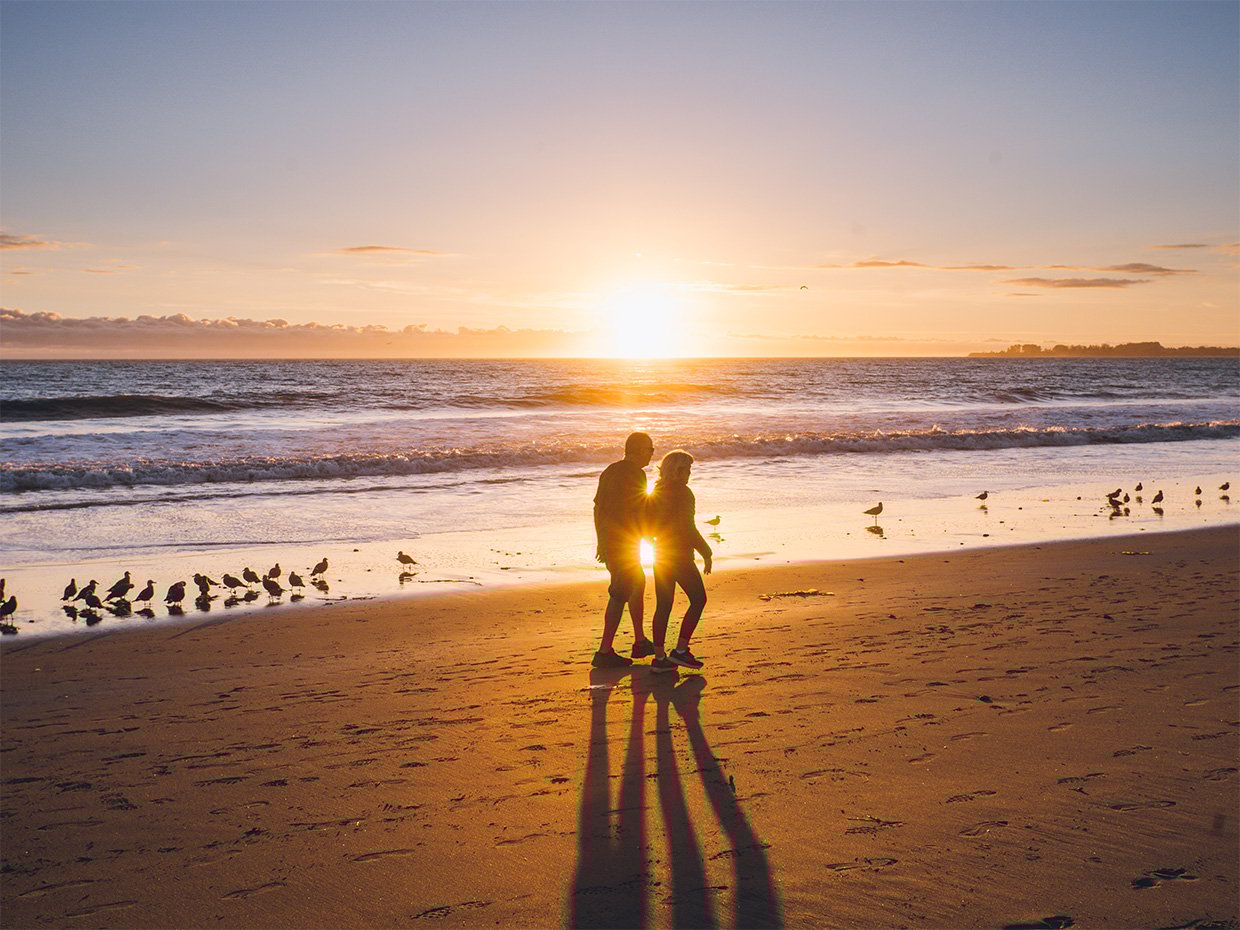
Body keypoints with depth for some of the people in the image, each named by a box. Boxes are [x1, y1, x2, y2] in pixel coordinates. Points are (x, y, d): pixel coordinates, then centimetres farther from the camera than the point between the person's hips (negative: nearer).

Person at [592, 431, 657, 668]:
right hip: (625, 542, -10)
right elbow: (640, 512, -17)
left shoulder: (610, 471, 13)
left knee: (638, 583, 22)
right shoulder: (636, 474, -14)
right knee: (619, 594, -6)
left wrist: (602, 541, 21)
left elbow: (598, 507, 16)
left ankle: (640, 642, 29)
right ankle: (604, 652, -7)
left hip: (608, 541, 10)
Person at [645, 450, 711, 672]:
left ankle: (659, 657, 9)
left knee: (663, 605, 9)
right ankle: (680, 650, 1)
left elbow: (646, 524, 11)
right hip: (680, 555, -8)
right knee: (698, 599, 5)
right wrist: (706, 553, -12)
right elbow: (688, 528, -18)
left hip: (660, 554, 8)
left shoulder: (656, 493, 9)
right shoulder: (682, 493, -14)